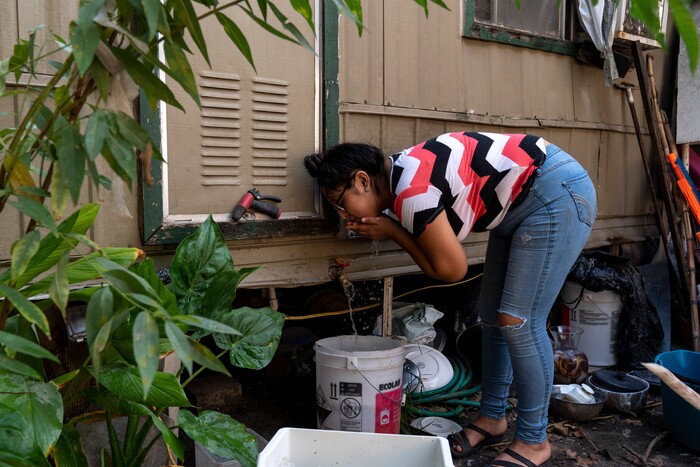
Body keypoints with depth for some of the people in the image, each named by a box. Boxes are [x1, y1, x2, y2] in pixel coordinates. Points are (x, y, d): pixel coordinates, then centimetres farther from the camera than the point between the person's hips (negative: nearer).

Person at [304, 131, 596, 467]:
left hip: (557, 193, -10)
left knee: (518, 321, -9)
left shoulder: (410, 189, -25)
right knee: (492, 316, 10)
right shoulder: (401, 177, 3)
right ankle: (492, 418, 25)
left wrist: (392, 231, -11)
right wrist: (388, 230, -5)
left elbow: (451, 269, -17)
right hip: (519, 208, 10)